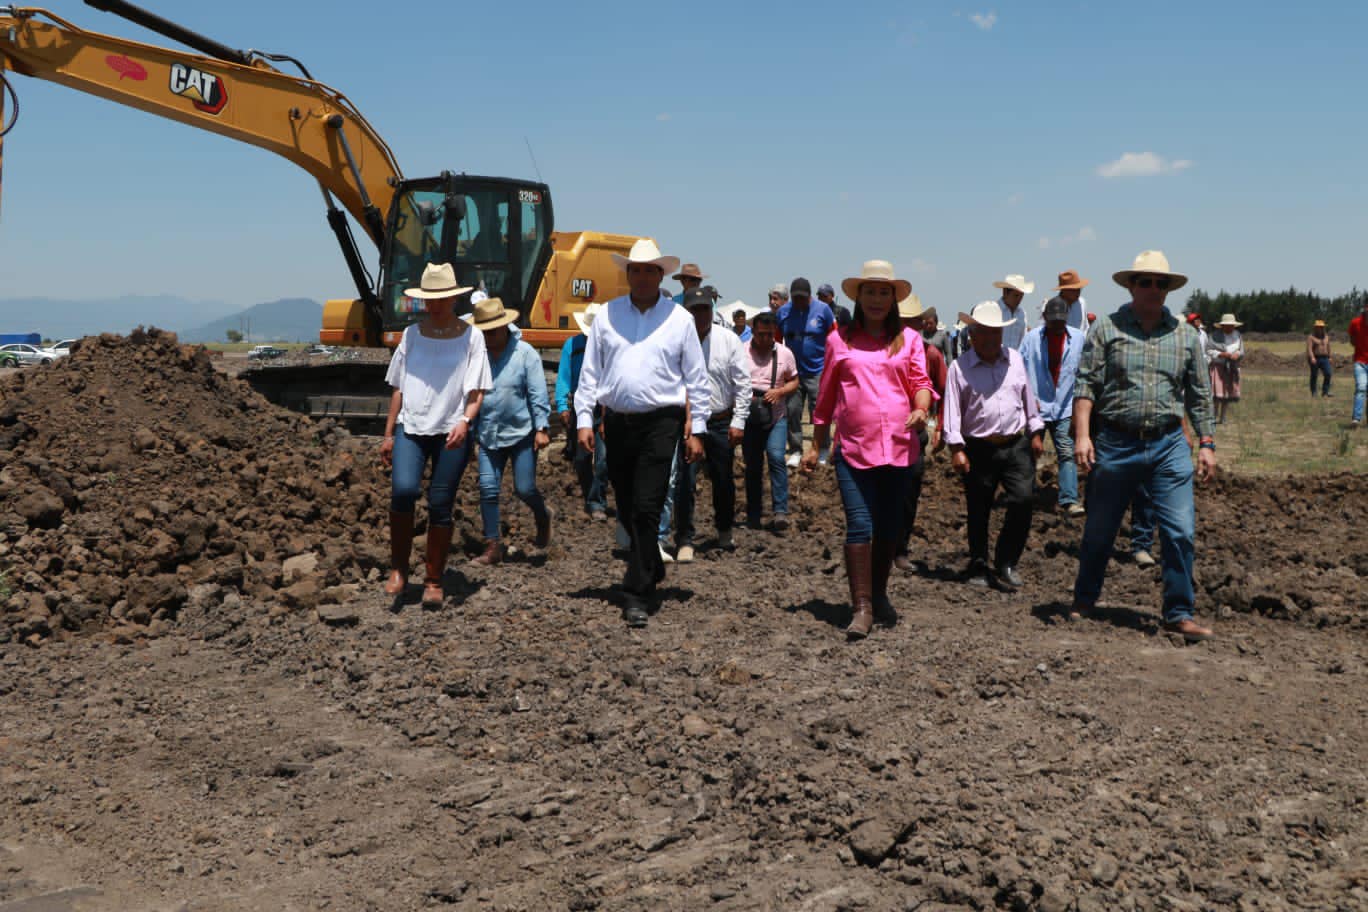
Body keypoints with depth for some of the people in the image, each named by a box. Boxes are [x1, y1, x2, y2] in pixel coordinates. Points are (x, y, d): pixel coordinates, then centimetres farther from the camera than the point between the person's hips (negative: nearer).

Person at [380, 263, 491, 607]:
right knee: (403, 488, -22)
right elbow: (399, 387, 13)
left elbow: (476, 391, 1)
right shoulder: (412, 334, 9)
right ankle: (398, 569, -5)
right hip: (411, 427, 1)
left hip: (451, 432, -1)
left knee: (440, 506, 0)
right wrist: (388, 434, 10)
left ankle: (434, 582, 14)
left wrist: (465, 421, -18)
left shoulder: (470, 336, 3)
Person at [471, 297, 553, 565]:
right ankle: (493, 546, 6)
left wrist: (542, 428, -10)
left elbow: (538, 394, -5)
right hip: (488, 435, 3)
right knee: (488, 489, -2)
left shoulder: (525, 353, -5)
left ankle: (543, 516, 34)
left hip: (521, 433, -3)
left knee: (524, 489, 0)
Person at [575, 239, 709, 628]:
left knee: (646, 509, -10)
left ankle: (638, 594, -5)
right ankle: (652, 568, 34)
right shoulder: (606, 316, 7)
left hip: (660, 423, -3)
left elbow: (696, 377, 6)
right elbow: (590, 372, 9)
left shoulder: (679, 319, 3)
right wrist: (584, 420, 1)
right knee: (627, 509, 12)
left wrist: (697, 430, 2)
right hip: (617, 422, 3)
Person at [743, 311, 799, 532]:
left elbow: (794, 381, 10)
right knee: (752, 466, 7)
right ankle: (753, 515, 18)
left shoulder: (784, 354, 5)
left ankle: (780, 511, -16)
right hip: (749, 416, 0)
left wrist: (779, 391, -10)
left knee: (776, 457, -18)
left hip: (776, 416, 0)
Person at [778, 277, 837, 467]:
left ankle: (822, 451, 10)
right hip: (792, 372, 3)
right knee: (792, 411, 4)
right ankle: (796, 451, 14)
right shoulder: (783, 312, 3)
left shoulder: (822, 309, -4)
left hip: (817, 371, -3)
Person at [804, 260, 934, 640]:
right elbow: (826, 397, 12)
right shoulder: (839, 341, 8)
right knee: (860, 526, -10)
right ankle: (861, 608, -5)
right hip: (853, 448, -2)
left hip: (898, 447, 2)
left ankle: (879, 594, 30)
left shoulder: (909, 339, 11)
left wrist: (921, 409, -18)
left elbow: (920, 382, 5)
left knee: (889, 528, 11)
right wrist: (816, 446, 13)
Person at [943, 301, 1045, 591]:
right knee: (978, 512, 6)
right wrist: (956, 448, -10)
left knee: (1023, 500, -12)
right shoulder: (960, 367, -2)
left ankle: (1005, 563, 3)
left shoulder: (1015, 359, 10)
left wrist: (1036, 432, 18)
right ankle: (979, 566, 22)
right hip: (979, 450, -2)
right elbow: (952, 409, -4)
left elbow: (1028, 398, 19)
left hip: (1016, 446, 3)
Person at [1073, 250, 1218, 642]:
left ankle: (1178, 614, 7)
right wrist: (1082, 434, -13)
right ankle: (1084, 600, 28)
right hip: (1114, 443, -2)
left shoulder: (1184, 334, 9)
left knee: (1180, 531, -4)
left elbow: (1198, 394, 13)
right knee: (1099, 531, 9)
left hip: (1169, 445, 2)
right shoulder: (1107, 328, 0)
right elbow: (1086, 384, -4)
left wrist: (1206, 443, 8)